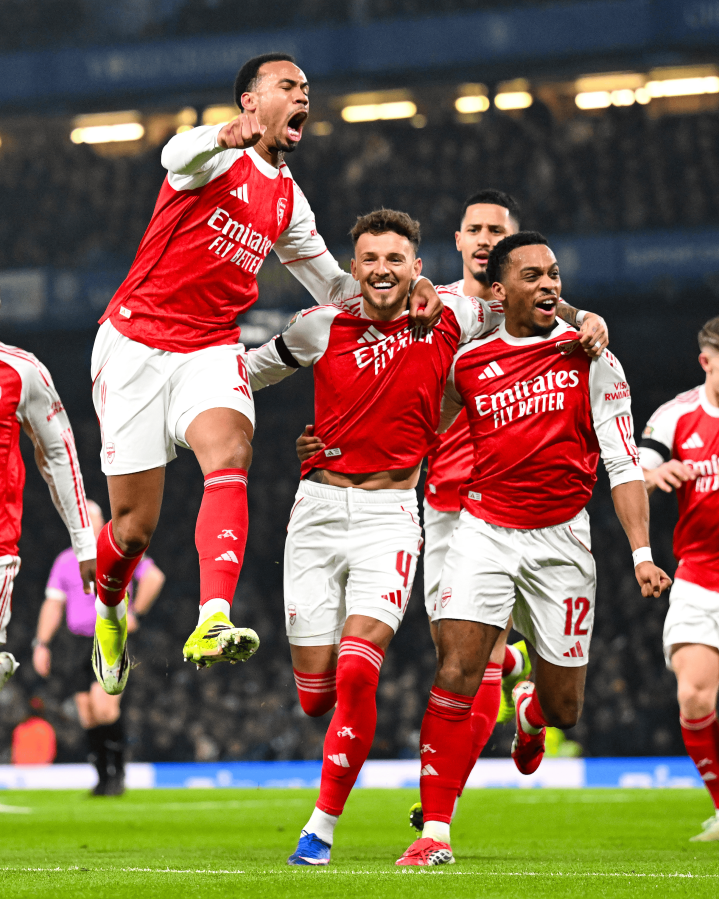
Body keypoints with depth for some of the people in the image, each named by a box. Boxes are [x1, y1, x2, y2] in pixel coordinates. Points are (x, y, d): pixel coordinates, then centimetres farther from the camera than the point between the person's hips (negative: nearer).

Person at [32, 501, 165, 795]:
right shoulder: (64, 561, 15)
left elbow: (154, 577, -3)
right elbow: (53, 604, 16)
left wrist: (134, 612, -10)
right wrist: (41, 644, 7)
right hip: (81, 643, 5)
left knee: (104, 707, -19)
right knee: (87, 715, 0)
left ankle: (117, 773, -6)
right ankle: (104, 779, 8)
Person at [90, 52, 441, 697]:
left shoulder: (288, 201, 15)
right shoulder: (220, 158, -6)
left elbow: (335, 285, 25)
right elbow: (178, 154, -32)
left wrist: (406, 289, 4)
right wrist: (228, 135, -56)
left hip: (211, 348, 4)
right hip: (136, 341, -4)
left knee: (230, 457, -28)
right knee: (135, 526, -1)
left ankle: (213, 621, -43)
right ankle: (108, 609, 33)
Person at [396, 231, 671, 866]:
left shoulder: (591, 361, -1)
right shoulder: (469, 364, 3)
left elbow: (623, 465, -2)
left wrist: (642, 553, -11)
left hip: (561, 540, 0)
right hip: (484, 529, 0)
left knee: (563, 709, 6)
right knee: (456, 677, -16)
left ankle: (530, 711, 45)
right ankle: (436, 831, -10)